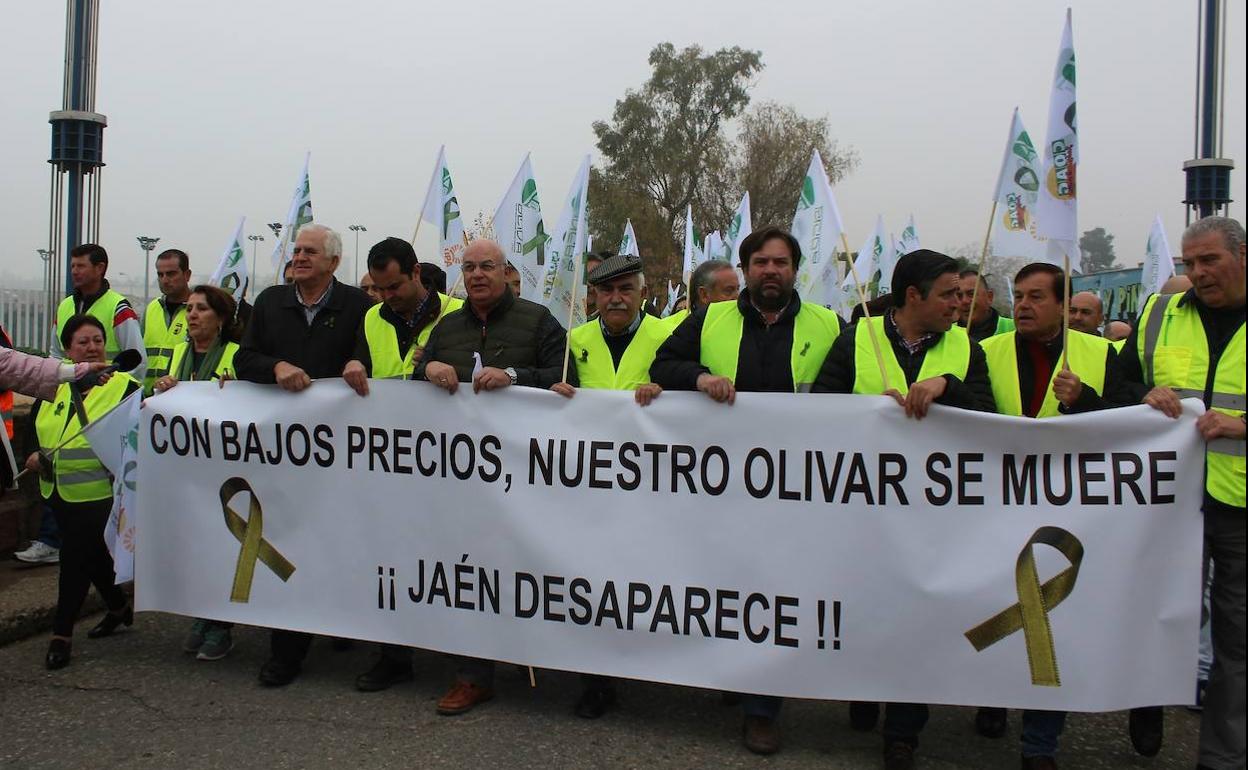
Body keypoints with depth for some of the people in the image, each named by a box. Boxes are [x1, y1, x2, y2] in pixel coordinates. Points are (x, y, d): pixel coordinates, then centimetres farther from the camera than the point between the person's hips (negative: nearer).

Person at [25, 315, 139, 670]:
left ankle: (62, 633, 10)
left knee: (76, 560, -2)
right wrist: (34, 455, 2)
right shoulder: (52, 388, 9)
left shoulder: (125, 387, -7)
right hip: (59, 494, 6)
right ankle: (119, 608, 38)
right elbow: (33, 428, 19)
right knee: (93, 556, 18)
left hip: (100, 494, -6)